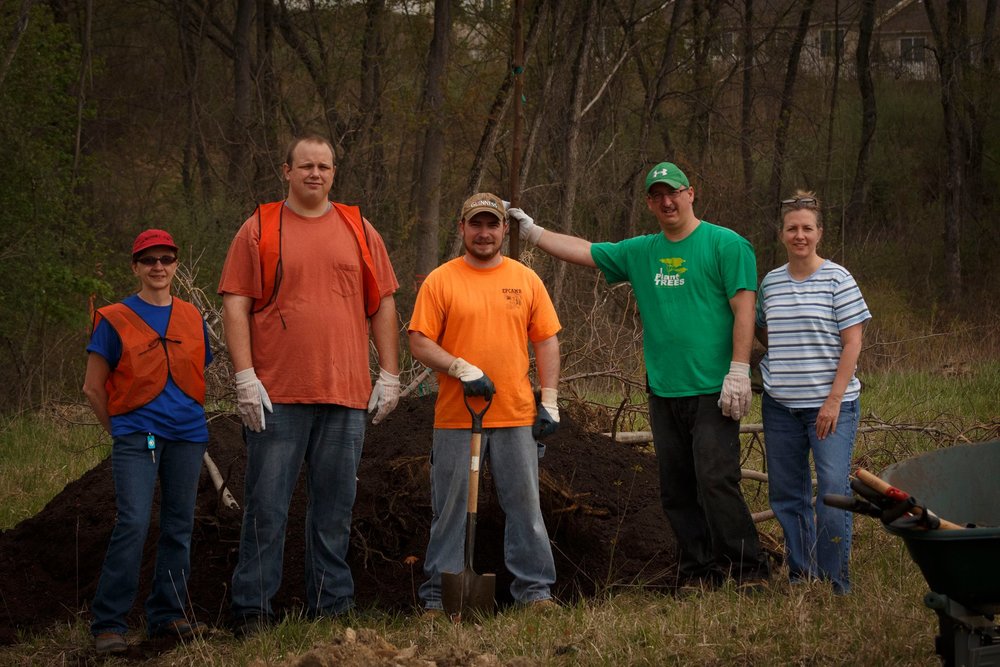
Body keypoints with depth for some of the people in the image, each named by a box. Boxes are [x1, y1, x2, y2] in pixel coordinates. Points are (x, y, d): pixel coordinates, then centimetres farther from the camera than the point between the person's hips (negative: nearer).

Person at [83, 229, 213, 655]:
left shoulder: (192, 319, 12)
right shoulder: (115, 320, 1)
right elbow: (93, 387, 4)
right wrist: (121, 430, 6)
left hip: (187, 435, 5)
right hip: (136, 437, -4)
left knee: (179, 527, 5)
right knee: (133, 524, -15)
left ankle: (167, 615, 15)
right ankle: (108, 624, -11)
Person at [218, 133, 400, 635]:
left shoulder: (358, 230, 13)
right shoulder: (259, 230, 4)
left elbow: (383, 306, 14)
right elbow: (235, 306, -1)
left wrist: (389, 375, 8)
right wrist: (245, 377, -9)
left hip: (346, 395, 3)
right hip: (277, 396, -3)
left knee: (335, 507, 6)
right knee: (266, 506, -2)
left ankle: (331, 605, 13)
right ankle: (252, 611, 3)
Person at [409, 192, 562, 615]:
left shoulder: (526, 279, 10)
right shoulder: (441, 280, 2)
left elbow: (546, 341, 11)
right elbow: (419, 343, -2)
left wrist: (549, 401, 4)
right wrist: (461, 368, -16)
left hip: (517, 417, 2)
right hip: (456, 418, -2)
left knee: (525, 506, 5)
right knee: (451, 510, 2)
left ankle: (534, 588, 13)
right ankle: (440, 596, 8)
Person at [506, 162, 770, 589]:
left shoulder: (726, 245, -2)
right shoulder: (640, 252, 15)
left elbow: (744, 309, -8)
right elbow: (582, 251, 22)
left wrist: (739, 371, -14)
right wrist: (531, 231, 18)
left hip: (712, 391, -7)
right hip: (663, 391, 7)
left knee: (716, 481, -14)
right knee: (676, 491, 7)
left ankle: (749, 570, -8)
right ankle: (699, 573, 13)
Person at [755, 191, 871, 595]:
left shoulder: (837, 279, -4)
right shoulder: (770, 282, 9)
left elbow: (852, 343, -6)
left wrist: (834, 400, -12)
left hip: (830, 403, -5)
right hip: (780, 406, 5)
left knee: (834, 492, -11)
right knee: (786, 494, 8)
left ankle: (834, 584, -3)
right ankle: (800, 576, 20)